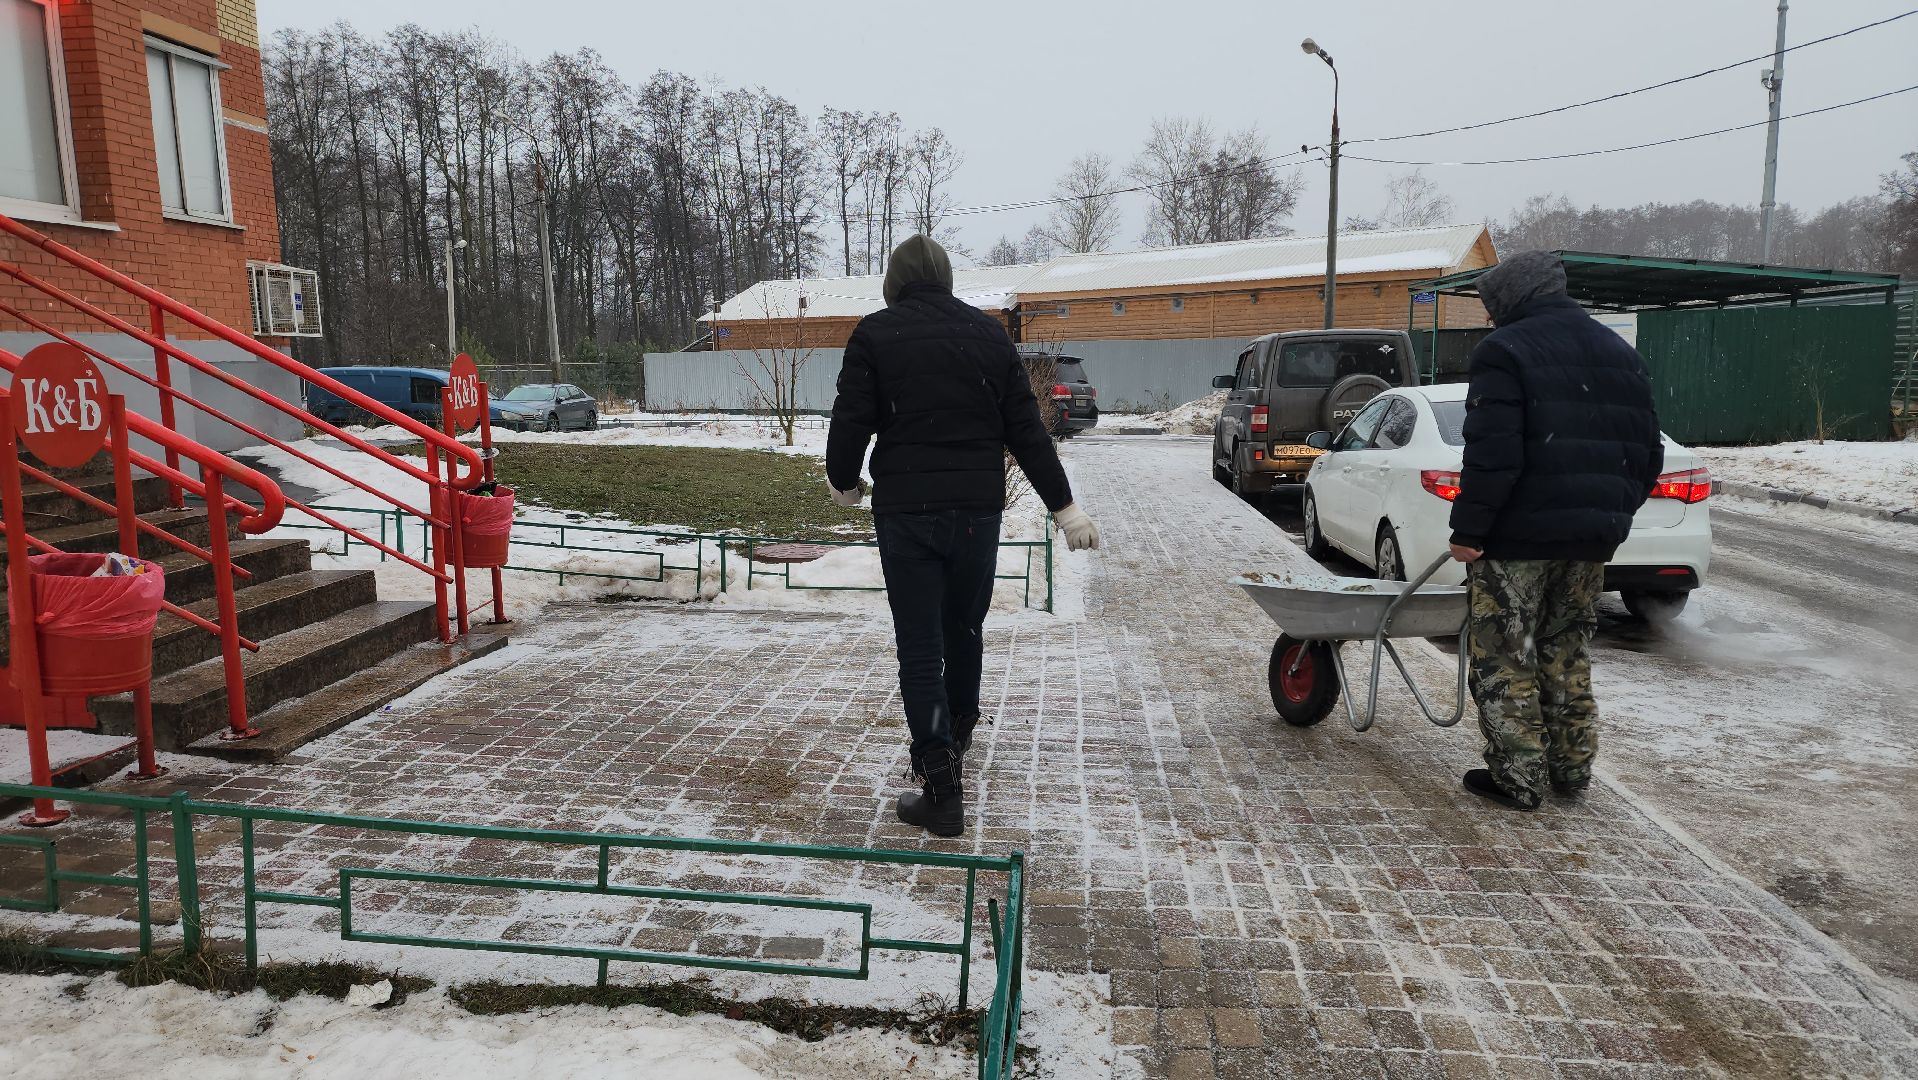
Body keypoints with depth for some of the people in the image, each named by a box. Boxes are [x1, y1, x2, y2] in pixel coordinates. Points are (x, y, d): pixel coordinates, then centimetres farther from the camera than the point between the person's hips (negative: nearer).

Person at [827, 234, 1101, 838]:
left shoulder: (875, 333, -1)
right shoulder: (988, 332, 9)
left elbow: (851, 421, -5)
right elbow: (1026, 429, 7)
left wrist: (844, 483, 16)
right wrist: (1064, 506, 12)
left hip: (905, 511, -3)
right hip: (978, 508, 4)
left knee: (920, 647, 0)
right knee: (965, 629, 22)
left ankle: (942, 788, -1)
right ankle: (957, 736, 44)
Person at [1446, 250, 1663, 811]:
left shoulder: (1504, 351, -10)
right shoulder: (1620, 353, 15)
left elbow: (1493, 454, -19)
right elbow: (1648, 452, 16)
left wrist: (1468, 528, -15)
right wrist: (1613, 512, 22)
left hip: (1518, 536, -8)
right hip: (1591, 538, 8)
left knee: (1504, 659, 2)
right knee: (1567, 652, 19)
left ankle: (1518, 777, 5)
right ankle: (1572, 768, 25)